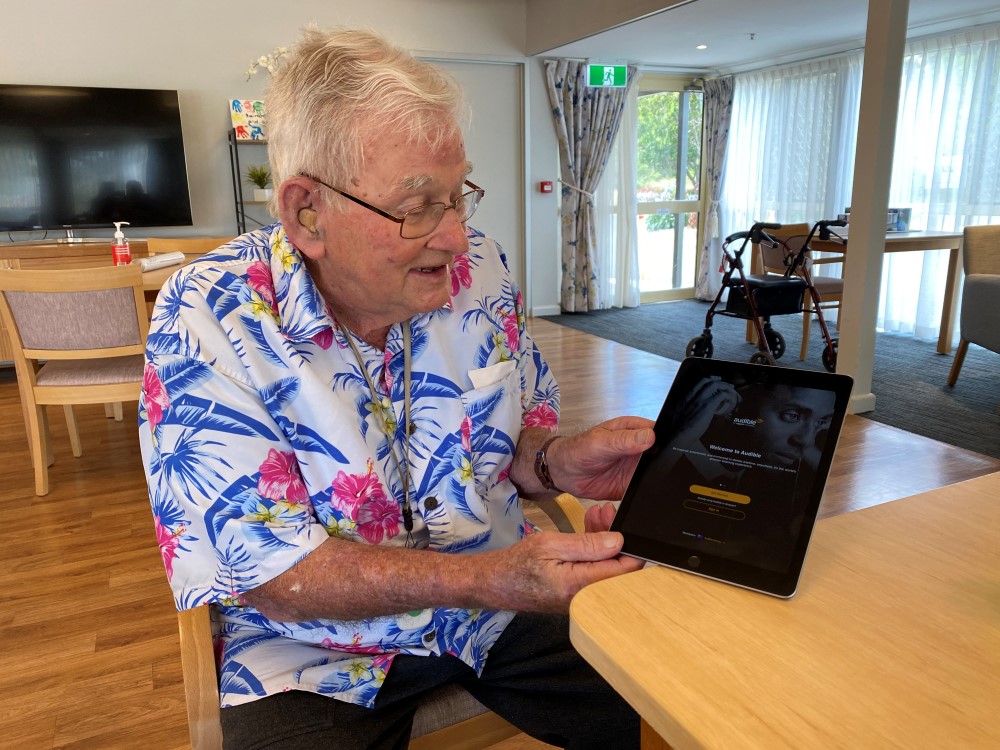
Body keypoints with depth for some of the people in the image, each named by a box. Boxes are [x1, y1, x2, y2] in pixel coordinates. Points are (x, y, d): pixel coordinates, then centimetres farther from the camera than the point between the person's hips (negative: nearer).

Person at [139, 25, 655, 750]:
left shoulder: (479, 271, -7)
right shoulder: (205, 323, -19)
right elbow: (269, 572, -20)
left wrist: (556, 460, -18)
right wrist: (486, 578, -30)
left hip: (500, 606, 4)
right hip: (316, 650, -2)